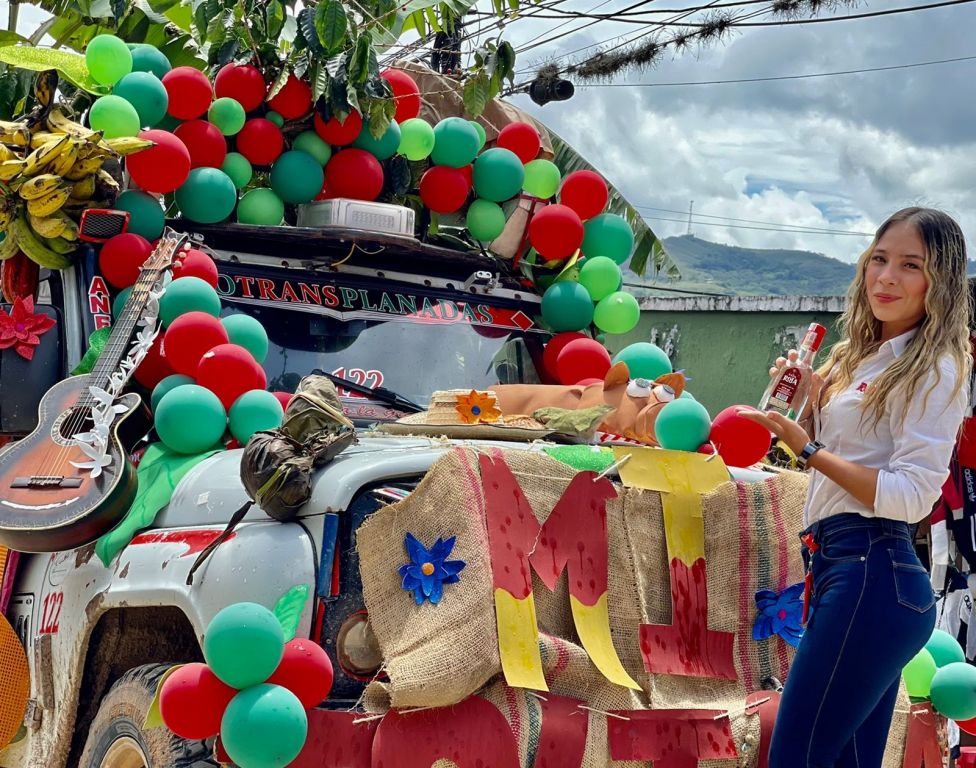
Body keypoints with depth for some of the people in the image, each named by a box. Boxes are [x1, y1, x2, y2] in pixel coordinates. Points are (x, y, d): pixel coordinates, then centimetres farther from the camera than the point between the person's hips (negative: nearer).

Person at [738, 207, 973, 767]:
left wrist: (807, 447, -11)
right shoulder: (864, 357, 19)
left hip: (872, 575, -9)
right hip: (840, 567, 9)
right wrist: (807, 397, 8)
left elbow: (910, 495, -17)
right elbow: (827, 448, 25)